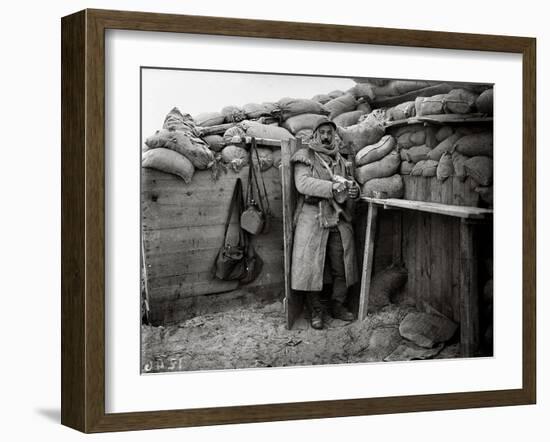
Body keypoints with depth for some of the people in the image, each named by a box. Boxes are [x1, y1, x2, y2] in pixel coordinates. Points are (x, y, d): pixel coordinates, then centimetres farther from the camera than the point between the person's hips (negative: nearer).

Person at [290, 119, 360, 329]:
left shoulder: (340, 160, 18)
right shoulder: (305, 156, 1)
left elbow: (350, 182, 17)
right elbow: (302, 183, -14)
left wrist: (354, 189, -10)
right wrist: (332, 187, -24)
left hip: (339, 219, 5)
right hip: (312, 219, -5)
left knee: (342, 267, 7)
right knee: (312, 266, -4)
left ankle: (338, 306, 21)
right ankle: (315, 311, 7)